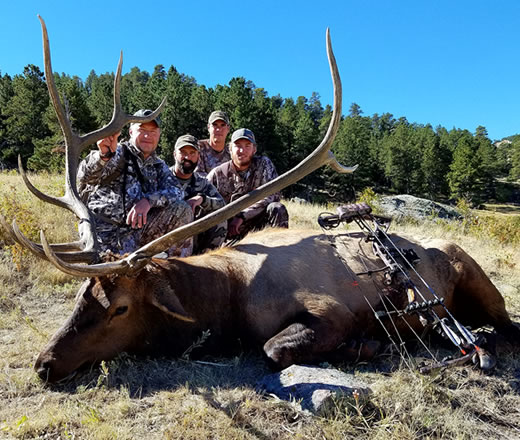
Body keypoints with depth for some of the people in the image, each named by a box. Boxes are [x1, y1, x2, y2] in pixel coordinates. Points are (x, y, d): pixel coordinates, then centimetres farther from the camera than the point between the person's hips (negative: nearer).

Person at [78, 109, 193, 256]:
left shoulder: (159, 166, 14)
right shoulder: (118, 154, 1)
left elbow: (176, 192, -5)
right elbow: (85, 176, -17)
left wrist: (149, 200, -24)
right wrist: (104, 155, -39)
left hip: (139, 230, 4)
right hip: (106, 235, -4)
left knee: (182, 209, -13)